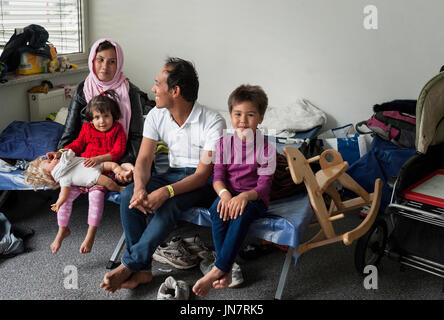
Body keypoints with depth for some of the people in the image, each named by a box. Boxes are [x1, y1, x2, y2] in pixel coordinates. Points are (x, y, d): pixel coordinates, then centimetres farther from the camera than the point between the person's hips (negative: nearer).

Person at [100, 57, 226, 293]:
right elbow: (144, 159, -7)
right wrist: (140, 188, -29)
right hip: (173, 174, 5)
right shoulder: (156, 116, -3)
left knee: (170, 203, -35)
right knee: (128, 196, -22)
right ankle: (142, 270, -18)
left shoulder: (213, 122, -21)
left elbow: (202, 174, -23)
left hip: (203, 181, -5)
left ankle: (128, 265, -22)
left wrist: (166, 192, -38)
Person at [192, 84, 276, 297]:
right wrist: (224, 194, -24)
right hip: (228, 194, 3)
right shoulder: (223, 143, 4)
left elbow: (263, 185, -10)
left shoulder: (266, 148, -5)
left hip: (254, 199, -2)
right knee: (218, 210, -31)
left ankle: (218, 269, -32)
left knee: (242, 212, -35)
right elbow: (218, 176, -1)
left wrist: (245, 196, -31)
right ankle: (227, 268, -26)